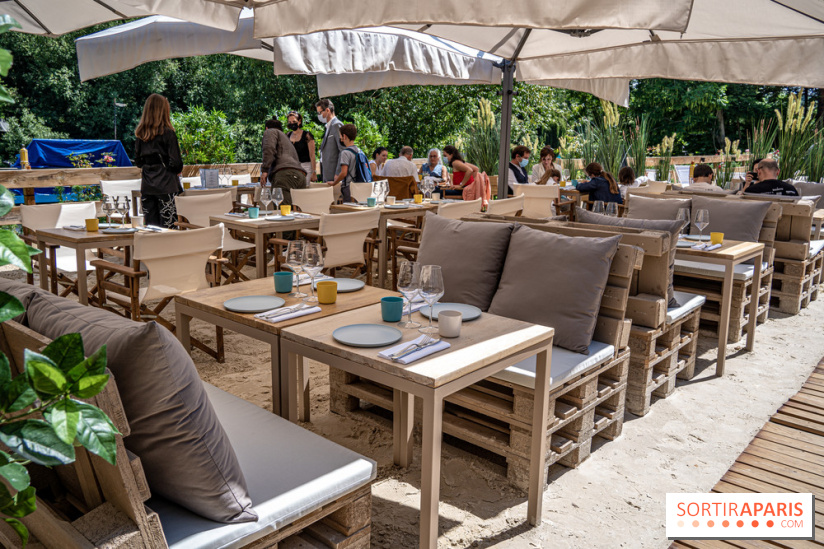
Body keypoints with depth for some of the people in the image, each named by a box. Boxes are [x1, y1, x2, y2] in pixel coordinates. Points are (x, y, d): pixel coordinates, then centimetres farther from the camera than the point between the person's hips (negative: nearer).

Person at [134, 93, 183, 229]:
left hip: (146, 186, 5)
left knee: (150, 226, 9)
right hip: (165, 185, -5)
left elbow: (137, 161, 12)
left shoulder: (140, 134, 7)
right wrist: (178, 170, 9)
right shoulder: (168, 133, -9)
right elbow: (175, 163, -11)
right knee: (167, 227, -3)